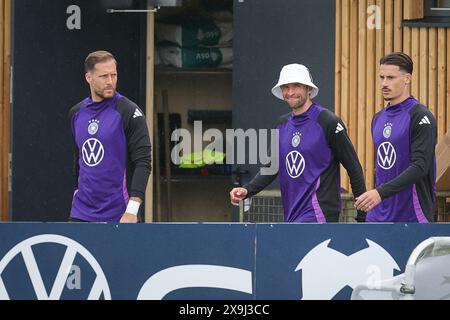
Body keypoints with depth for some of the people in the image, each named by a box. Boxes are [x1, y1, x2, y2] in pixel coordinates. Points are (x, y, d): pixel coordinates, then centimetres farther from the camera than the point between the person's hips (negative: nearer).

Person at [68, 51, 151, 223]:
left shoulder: (129, 112, -9)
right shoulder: (76, 113, 9)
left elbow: (142, 163, -15)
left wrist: (132, 209, -23)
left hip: (118, 215, -5)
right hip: (81, 214, 5)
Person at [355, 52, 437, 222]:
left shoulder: (420, 116, -9)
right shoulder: (378, 119, 15)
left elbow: (420, 167, -19)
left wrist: (381, 192, -26)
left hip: (412, 216, -7)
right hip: (379, 216, 7)